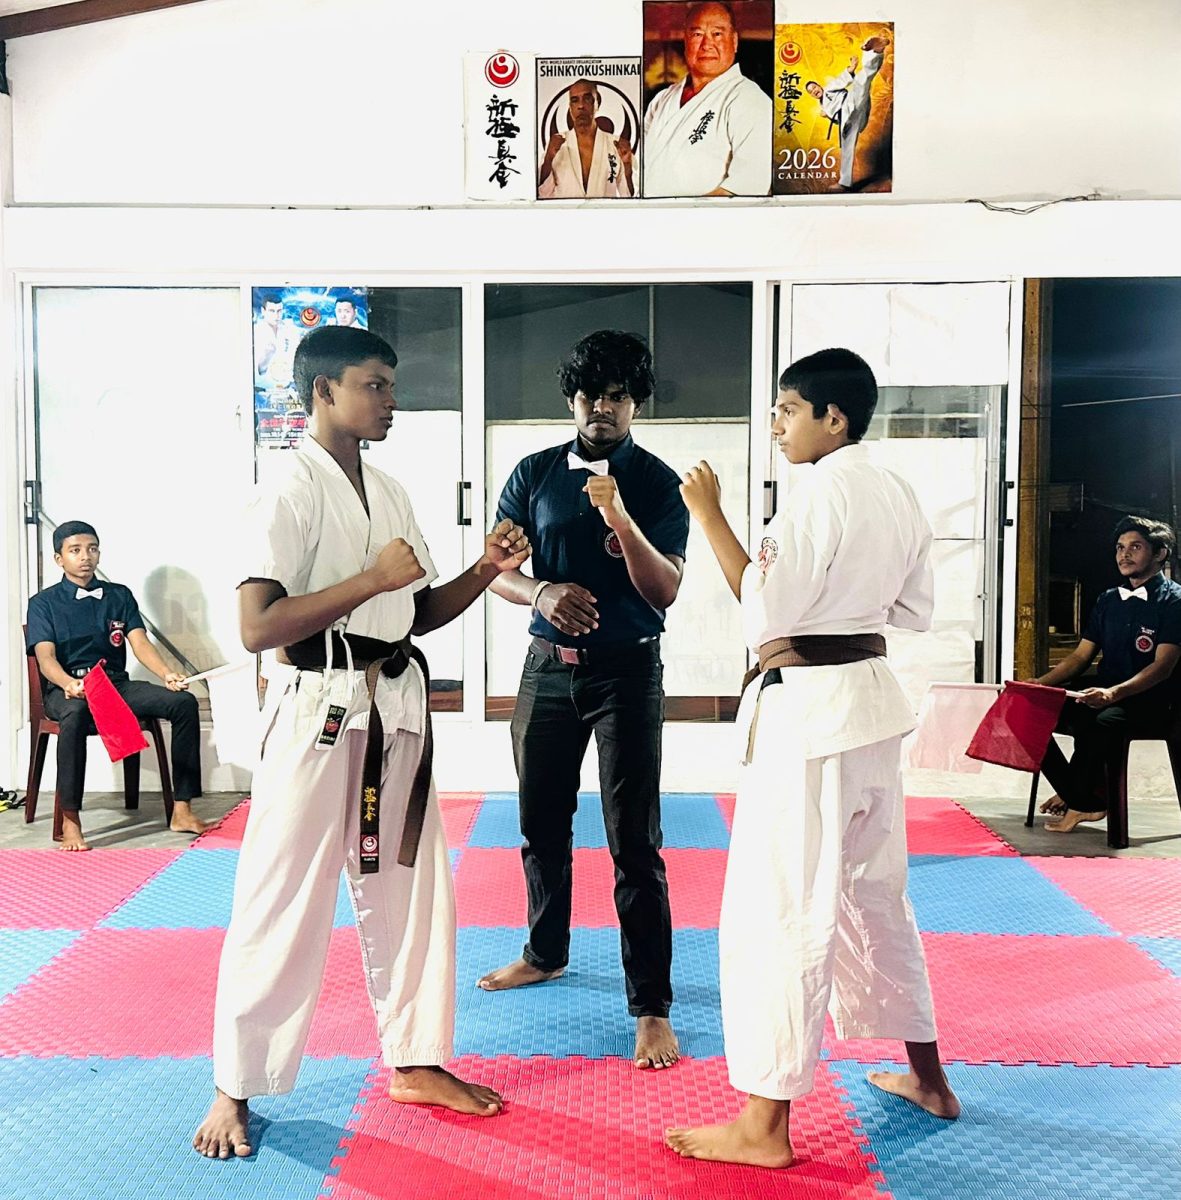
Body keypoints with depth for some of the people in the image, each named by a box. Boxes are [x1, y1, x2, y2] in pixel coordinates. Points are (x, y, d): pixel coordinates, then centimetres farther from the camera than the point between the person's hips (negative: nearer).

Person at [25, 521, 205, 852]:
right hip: (66, 690, -3)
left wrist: (167, 674, -21)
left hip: (117, 685, 4)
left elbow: (140, 643, 1)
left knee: (184, 702, -21)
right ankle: (70, 821, -32)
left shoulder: (119, 596, 15)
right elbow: (45, 657, -9)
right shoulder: (43, 603, 6)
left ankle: (181, 810, -20)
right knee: (76, 713, -40)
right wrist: (68, 683, -33)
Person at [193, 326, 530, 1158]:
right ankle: (235, 1088, 20)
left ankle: (416, 1061, 30)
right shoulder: (293, 493, -11)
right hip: (321, 712, -7)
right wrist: (372, 578, -21)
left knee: (411, 888, 14)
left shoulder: (390, 493, 12)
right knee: (284, 901, 2)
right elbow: (257, 628, -20)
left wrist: (486, 572, 1)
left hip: (398, 709, 8)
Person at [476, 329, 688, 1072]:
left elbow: (665, 591, -14)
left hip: (627, 670, -4)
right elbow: (496, 568, 2)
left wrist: (621, 521, -29)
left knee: (635, 843, -4)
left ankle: (653, 1007, 6)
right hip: (549, 666, 4)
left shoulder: (658, 484, -5)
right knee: (543, 823, 17)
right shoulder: (535, 474, 4)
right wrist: (542, 592, -19)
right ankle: (546, 953, 39)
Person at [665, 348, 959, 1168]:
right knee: (876, 892, 22)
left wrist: (709, 514, -15)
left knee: (779, 912, -2)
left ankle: (764, 1126, 8)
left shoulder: (822, 491, -16)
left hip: (810, 709, -9)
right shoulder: (899, 496, 10)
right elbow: (915, 611, 15)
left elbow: (766, 612, -19)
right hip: (872, 698, 9)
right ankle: (926, 1075, 36)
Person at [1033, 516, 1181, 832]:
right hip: (1104, 698, 7)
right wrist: (1038, 684, -1)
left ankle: (1076, 797, -14)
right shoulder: (1108, 600, 17)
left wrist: (1114, 693, -31)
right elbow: (1081, 656, 16)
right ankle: (1087, 803, -12)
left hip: (1152, 704, -7)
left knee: (1096, 722, -39)